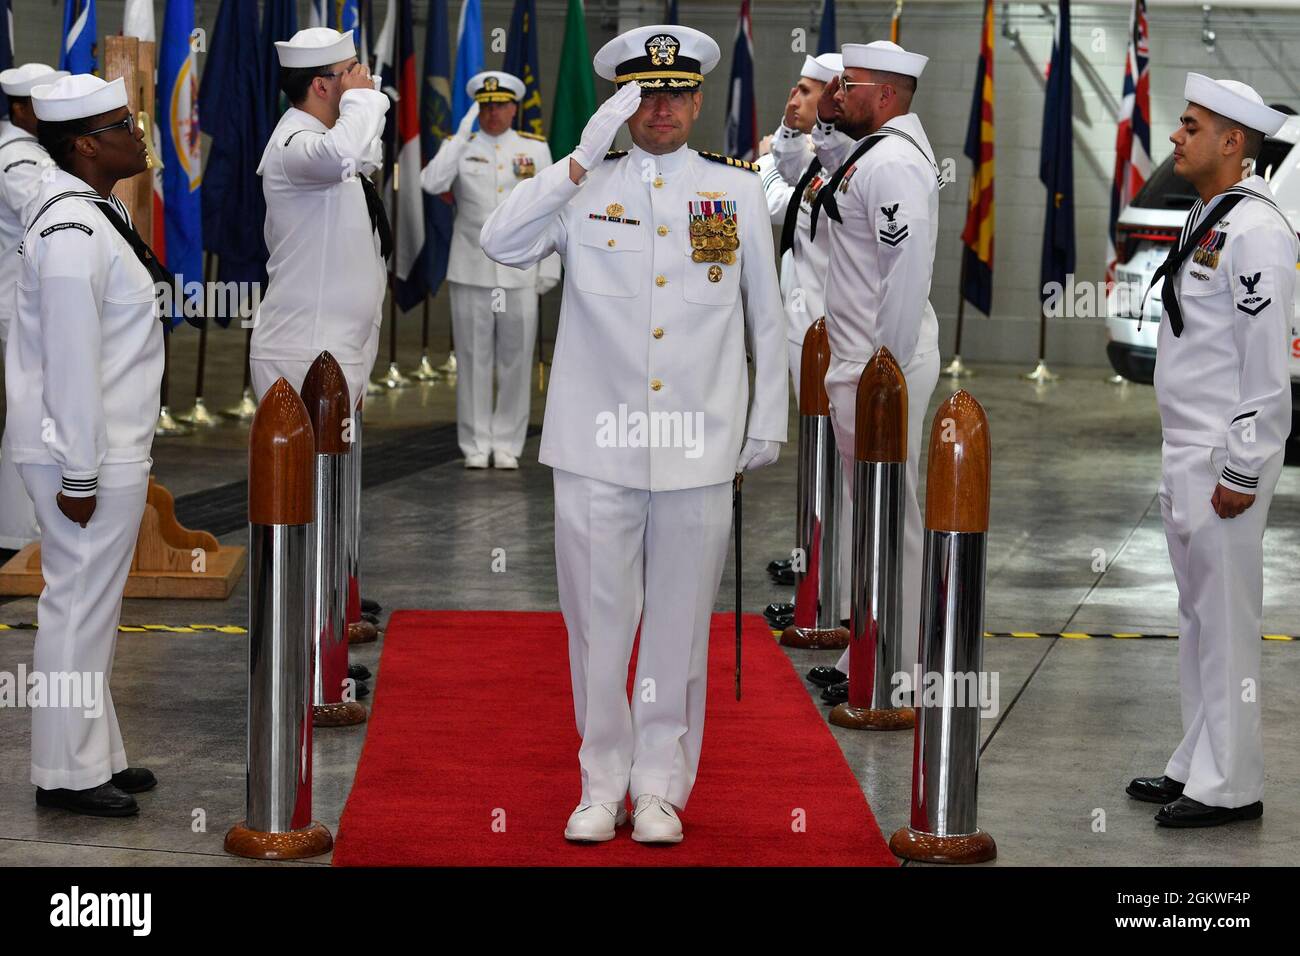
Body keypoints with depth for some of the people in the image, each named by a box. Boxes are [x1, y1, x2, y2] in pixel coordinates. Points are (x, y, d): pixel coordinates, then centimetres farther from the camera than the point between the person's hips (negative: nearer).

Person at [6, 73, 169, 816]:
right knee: (80, 606, -2)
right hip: (90, 455, -10)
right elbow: (71, 362, -22)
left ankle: (97, 754, 27)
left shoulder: (99, 213, 10)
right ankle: (69, 772, 7)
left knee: (96, 606, 17)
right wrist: (79, 475, -21)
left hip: (117, 446, 10)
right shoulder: (72, 234, -20)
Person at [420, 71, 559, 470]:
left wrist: (550, 267, 2)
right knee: (473, 359, 2)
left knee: (515, 360, 2)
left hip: (519, 272, 1)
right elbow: (432, 183, -13)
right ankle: (475, 445, 9)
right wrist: (463, 135, -13)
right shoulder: (459, 146, 6)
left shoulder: (536, 149, 8)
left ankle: (508, 444, 10)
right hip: (471, 271, 0)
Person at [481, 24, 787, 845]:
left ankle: (660, 788, 16)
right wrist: (585, 158, -15)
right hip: (596, 445, 0)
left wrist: (769, 422, 10)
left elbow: (768, 314, 13)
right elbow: (501, 245, -11)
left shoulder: (739, 190, 9)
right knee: (599, 621, 3)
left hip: (700, 450, 0)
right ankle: (602, 786, 15)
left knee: (679, 624, 5)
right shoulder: (582, 187, 6)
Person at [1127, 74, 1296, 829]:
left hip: (1225, 460, -10)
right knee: (1198, 617, 16)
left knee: (1227, 622, -4)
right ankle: (1199, 765, 25)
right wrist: (1186, 457, 19)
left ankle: (1231, 787, 3)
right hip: (1187, 453, 10)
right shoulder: (1209, 221, 14)